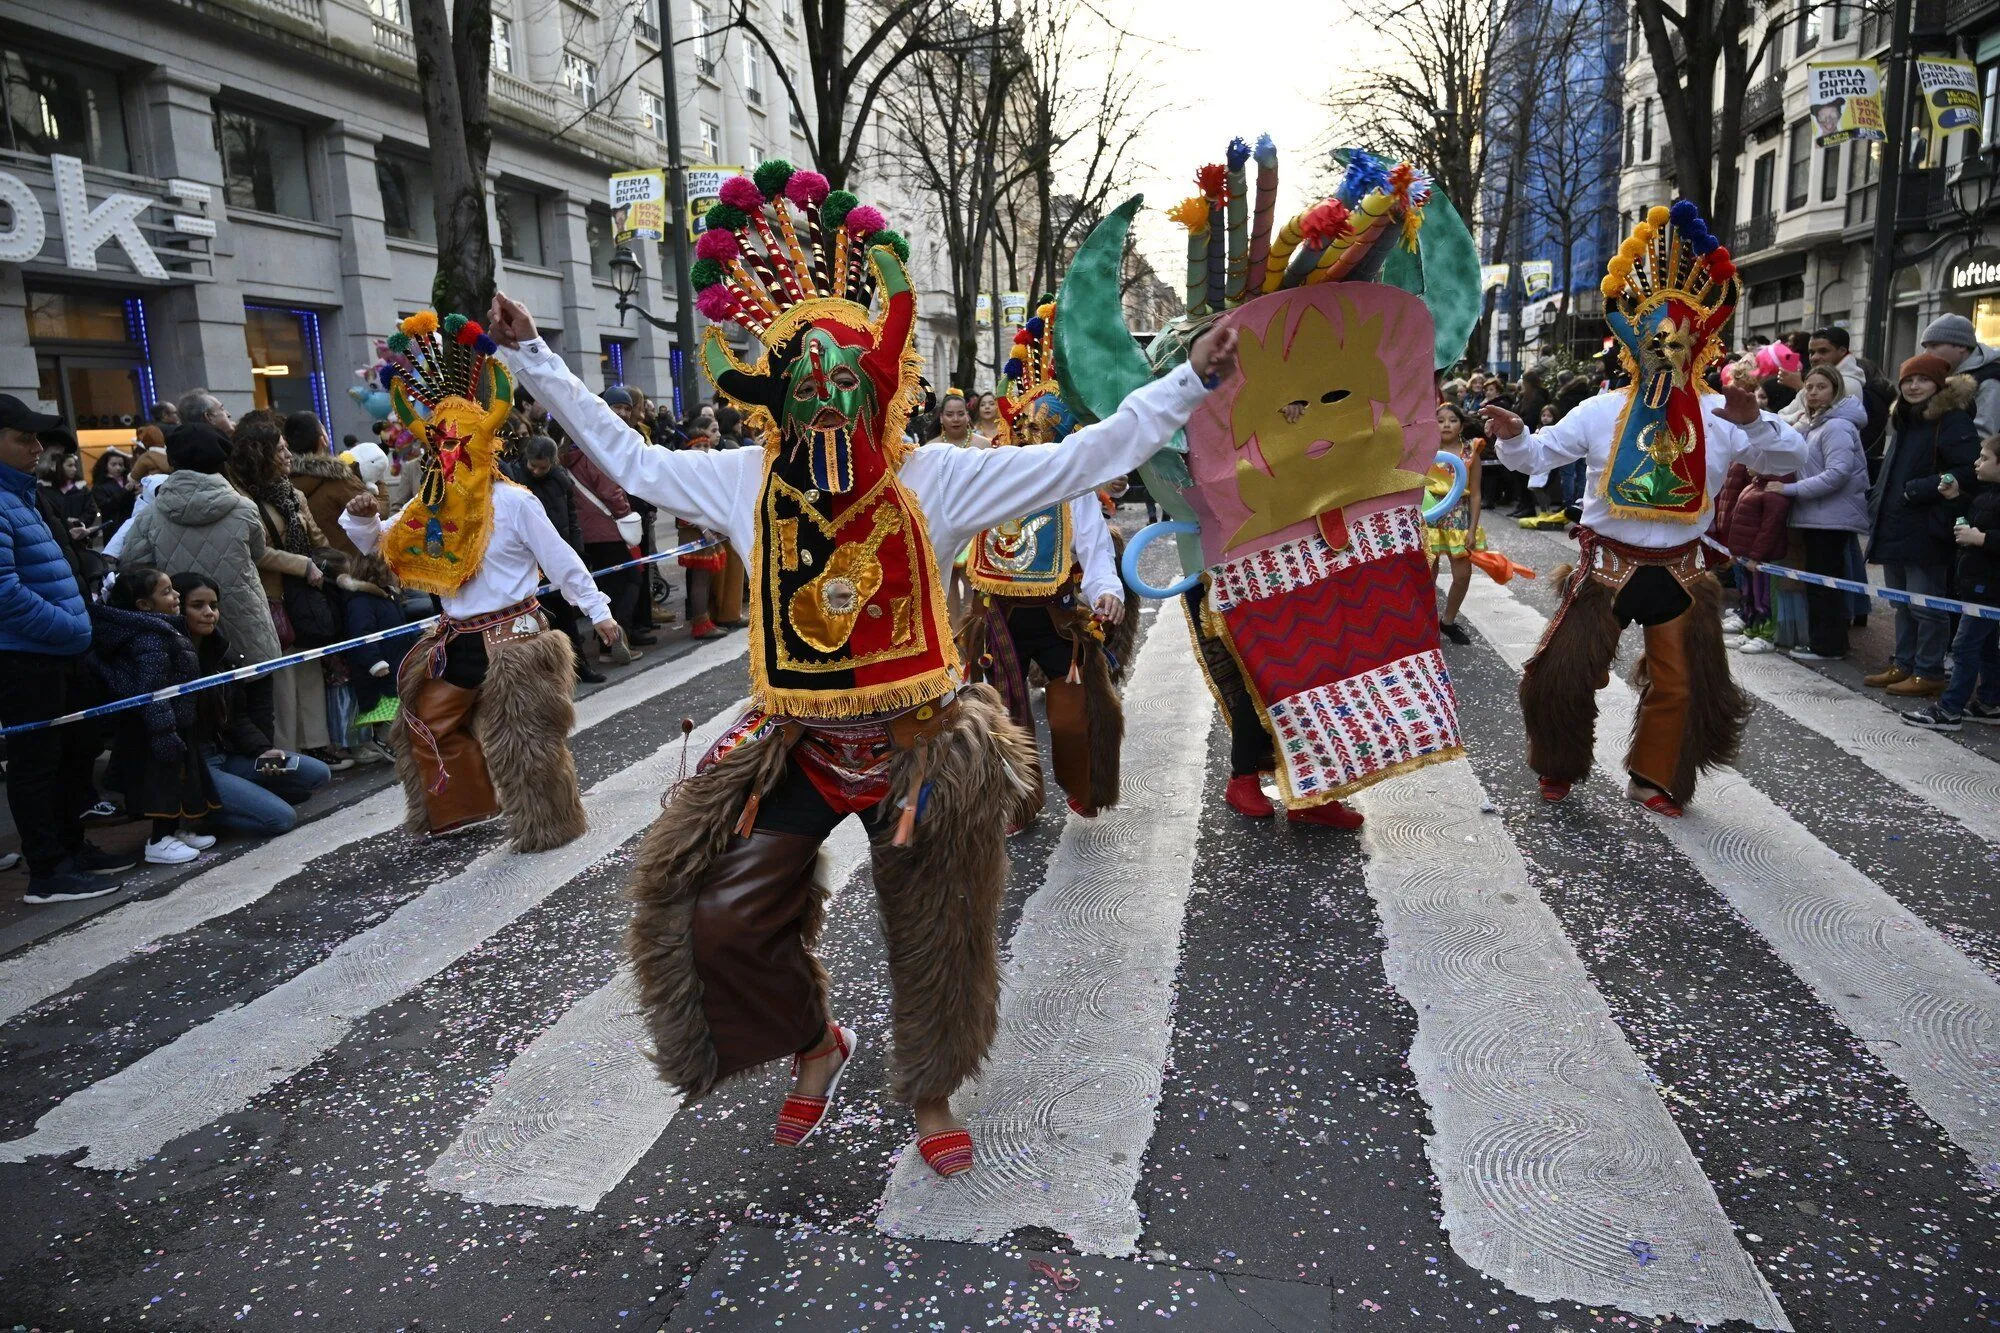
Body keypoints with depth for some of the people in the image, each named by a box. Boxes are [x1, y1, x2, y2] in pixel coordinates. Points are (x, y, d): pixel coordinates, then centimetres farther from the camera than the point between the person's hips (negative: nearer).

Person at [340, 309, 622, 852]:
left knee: (523, 735, -2)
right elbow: (379, 544, 11)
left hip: (512, 635, -7)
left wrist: (597, 610, -8)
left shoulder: (514, 502, -13)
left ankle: (548, 824, 13)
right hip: (456, 638, 8)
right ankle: (462, 807, 31)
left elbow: (561, 561, -10)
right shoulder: (430, 509, 6)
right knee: (428, 723, 14)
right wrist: (359, 518, -11)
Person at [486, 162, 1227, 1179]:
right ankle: (815, 1045, 28)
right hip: (797, 744, 2)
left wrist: (1194, 378, -18)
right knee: (721, 919, -3)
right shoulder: (747, 482, -3)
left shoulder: (935, 479, -11)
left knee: (931, 938, 11)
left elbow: (1088, 456, -12)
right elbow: (628, 458, 11)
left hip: (920, 744, -2)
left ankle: (930, 1093, 39)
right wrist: (532, 359, 12)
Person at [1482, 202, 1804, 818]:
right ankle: (1559, 767, 21)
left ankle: (1654, 779, 29)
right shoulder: (1601, 411, -5)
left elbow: (1788, 457, -3)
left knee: (1682, 685, 10)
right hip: (1608, 565, -2)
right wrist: (1513, 437, -28)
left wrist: (1755, 422, -22)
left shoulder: (1721, 417, -2)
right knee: (1561, 673, -3)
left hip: (1678, 572, 2)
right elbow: (1538, 456, -6)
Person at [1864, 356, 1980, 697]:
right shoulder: (1904, 421, 17)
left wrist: (1917, 490, -18)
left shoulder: (1952, 420, -10)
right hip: (1894, 529, 9)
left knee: (1926, 605, -3)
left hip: (1925, 532, -9)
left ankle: (1929, 673, 5)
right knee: (1903, 604, 15)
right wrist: (1878, 508, 16)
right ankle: (1903, 665, 24)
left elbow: (1968, 471, -19)